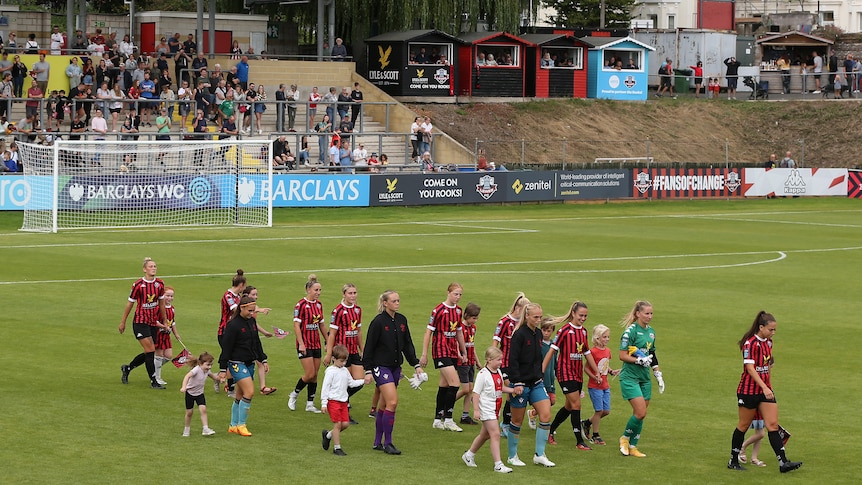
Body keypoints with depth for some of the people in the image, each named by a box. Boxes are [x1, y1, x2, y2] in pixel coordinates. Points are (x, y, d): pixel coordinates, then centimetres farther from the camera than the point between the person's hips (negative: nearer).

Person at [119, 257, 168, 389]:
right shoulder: (138, 285, -11)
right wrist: (123, 322, 3)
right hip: (140, 322, -6)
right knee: (150, 351, -10)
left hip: (153, 323, 6)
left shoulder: (160, 284, 2)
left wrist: (165, 320, 19)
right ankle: (153, 381, -1)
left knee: (148, 354, 9)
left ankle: (127, 368, 33)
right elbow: (130, 304, -2)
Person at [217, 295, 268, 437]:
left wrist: (263, 360, 21)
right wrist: (223, 369, -12)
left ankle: (233, 426, 20)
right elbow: (226, 348, -12)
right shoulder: (233, 325, -14)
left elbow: (257, 342, 22)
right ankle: (241, 425, -7)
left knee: (240, 396, 11)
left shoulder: (252, 321, 9)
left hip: (249, 364, 8)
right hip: (237, 363, -8)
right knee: (249, 392, -17)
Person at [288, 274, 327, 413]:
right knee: (310, 374, -10)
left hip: (316, 344, 7)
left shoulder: (319, 304, 9)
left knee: (315, 375, 6)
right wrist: (301, 344, -19)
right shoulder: (301, 305, -12)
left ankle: (310, 404, 12)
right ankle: (294, 395, 12)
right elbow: (296, 325, -14)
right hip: (305, 344, -7)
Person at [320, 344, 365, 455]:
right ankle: (337, 448, 2)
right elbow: (325, 387, -11)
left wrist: (363, 381, 7)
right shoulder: (330, 371, -10)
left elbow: (351, 383, 21)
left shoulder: (345, 371, 11)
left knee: (345, 424, 2)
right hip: (333, 401, -7)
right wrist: (323, 403, -14)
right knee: (338, 424, -6)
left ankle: (328, 435, 24)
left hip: (343, 401, 7)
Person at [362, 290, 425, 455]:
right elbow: (369, 347, -9)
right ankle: (387, 443, -8)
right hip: (381, 366, -7)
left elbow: (407, 345, 15)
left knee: (384, 406, 11)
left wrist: (416, 365, 9)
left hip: (395, 367, 7)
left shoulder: (401, 320, 7)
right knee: (392, 402, -15)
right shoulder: (378, 322, -12)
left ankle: (378, 442, 19)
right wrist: (368, 370, -12)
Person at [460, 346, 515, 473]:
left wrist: (513, 390, 5)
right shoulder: (483, 374, -16)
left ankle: (469, 455, 37)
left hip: (495, 409, 9)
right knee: (495, 434, -13)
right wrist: (476, 410, -18)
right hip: (486, 409, -9)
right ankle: (498, 465, -12)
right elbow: (476, 392, -15)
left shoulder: (498, 372, 9)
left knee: (485, 435, 19)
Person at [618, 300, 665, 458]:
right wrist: (640, 360, -21)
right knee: (640, 412, -14)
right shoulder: (631, 331, -12)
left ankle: (632, 446, 16)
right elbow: (623, 355, -14)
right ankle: (625, 438, 10)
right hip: (630, 377, -7)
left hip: (645, 377, 7)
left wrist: (658, 375, 19)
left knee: (641, 414, 5)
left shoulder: (651, 332, 11)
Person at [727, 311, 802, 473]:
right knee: (744, 425, 5)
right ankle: (733, 461, 19)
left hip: (765, 389, 7)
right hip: (749, 391, -7)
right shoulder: (750, 343, -17)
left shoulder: (768, 342, 7)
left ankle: (783, 462, -7)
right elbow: (750, 368, -24)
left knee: (773, 424, -2)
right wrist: (764, 388, -31)